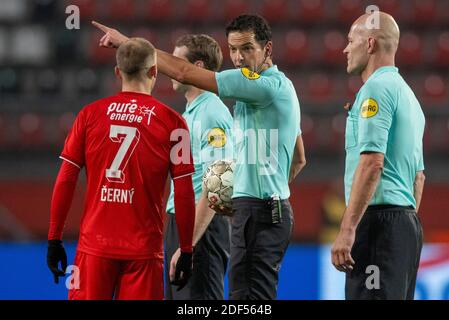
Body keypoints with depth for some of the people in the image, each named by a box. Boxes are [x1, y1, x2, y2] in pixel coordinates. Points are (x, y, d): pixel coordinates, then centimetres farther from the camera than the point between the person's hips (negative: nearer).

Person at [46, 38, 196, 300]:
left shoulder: (90, 114, 3)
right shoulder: (172, 122, -2)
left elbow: (65, 180, 2)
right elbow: (184, 192, -3)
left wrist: (54, 239, 8)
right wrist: (186, 251, 5)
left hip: (95, 245, 1)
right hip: (144, 249, -1)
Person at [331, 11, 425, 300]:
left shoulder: (377, 87, -9)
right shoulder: (407, 94, 21)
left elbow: (372, 162, -20)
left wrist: (347, 230, -22)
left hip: (378, 218, -10)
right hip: (407, 221, 10)